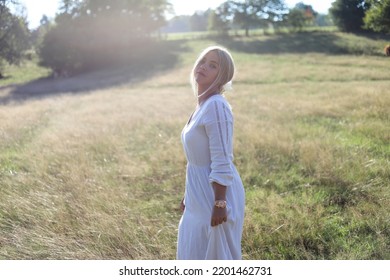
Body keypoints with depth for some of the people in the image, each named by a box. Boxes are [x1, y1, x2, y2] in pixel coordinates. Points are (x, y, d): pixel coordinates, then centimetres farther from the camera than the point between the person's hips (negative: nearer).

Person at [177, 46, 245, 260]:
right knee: (194, 254, 22)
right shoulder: (203, 105, 9)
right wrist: (188, 195, 20)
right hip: (200, 195, 9)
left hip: (215, 195, -9)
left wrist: (220, 204, -22)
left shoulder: (216, 105, -19)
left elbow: (222, 162, -22)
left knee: (218, 256, 6)